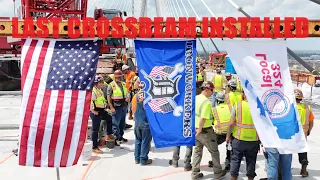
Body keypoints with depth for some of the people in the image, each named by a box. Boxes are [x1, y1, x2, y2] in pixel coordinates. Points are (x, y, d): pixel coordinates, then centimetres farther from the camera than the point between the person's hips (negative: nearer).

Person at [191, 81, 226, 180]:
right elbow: (203, 118, -30)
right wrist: (200, 130, -20)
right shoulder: (206, 101, -22)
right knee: (214, 151, 11)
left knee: (197, 151, 17)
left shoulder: (195, 98, 3)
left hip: (196, 129, 8)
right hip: (206, 131, -8)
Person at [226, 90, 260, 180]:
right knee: (251, 160, 14)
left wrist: (228, 136, 4)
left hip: (239, 139, -1)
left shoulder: (237, 105, -8)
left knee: (235, 159, 12)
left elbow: (232, 123, -8)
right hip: (254, 139, 1)